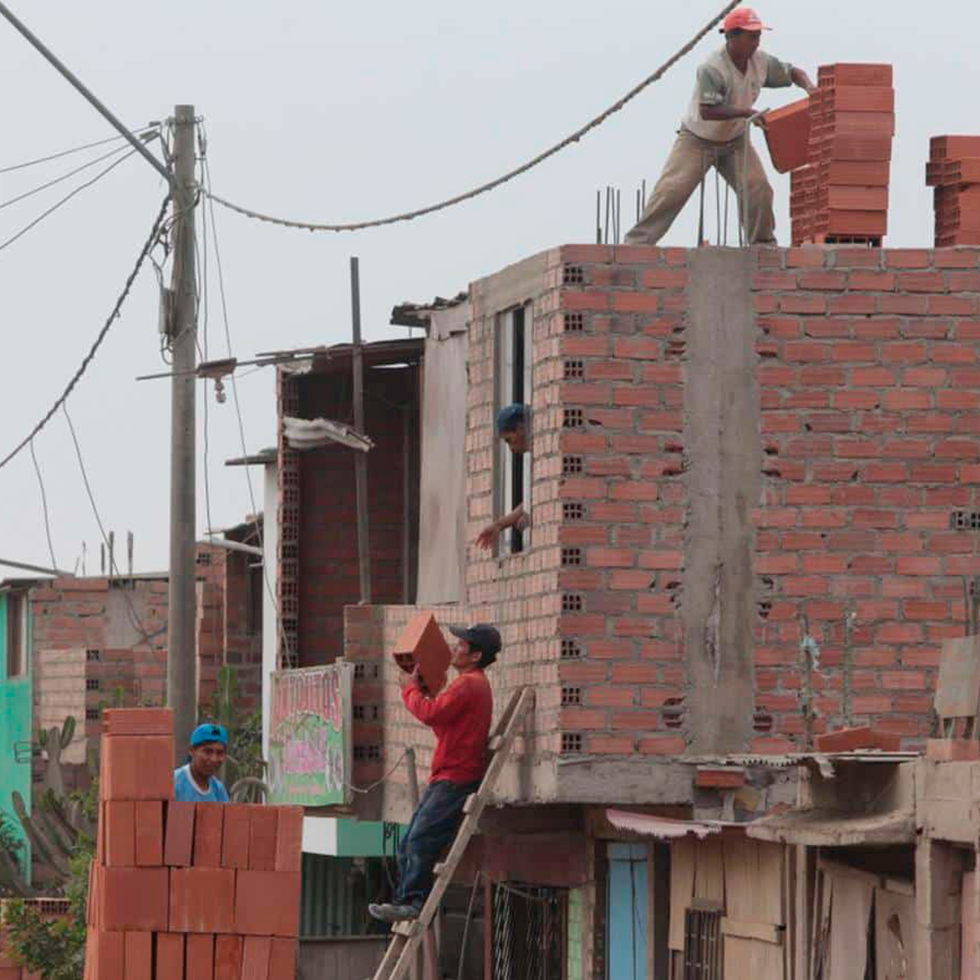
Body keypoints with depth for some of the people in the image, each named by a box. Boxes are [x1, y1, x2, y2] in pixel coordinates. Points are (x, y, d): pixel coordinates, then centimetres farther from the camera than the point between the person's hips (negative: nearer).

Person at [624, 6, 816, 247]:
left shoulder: (760, 62, -10)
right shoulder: (712, 69, -30)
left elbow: (793, 73, 4)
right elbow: (707, 111, -35)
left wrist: (809, 88, -18)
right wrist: (747, 112, -38)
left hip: (735, 141, 5)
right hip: (697, 142, -5)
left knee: (758, 189, -9)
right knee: (671, 191, -12)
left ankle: (763, 244, 5)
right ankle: (637, 242, -7)